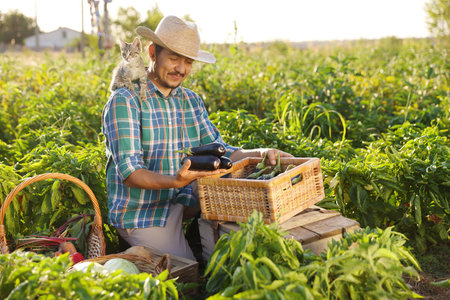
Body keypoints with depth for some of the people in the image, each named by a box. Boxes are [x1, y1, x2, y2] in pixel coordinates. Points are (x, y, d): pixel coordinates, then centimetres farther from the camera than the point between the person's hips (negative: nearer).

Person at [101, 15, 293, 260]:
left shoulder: (191, 101, 9)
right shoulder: (124, 102, -14)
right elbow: (130, 173, -21)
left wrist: (261, 154, -11)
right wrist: (175, 181, -39)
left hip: (182, 205, 7)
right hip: (141, 216, -6)